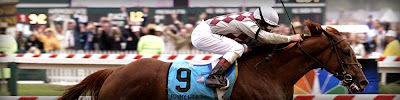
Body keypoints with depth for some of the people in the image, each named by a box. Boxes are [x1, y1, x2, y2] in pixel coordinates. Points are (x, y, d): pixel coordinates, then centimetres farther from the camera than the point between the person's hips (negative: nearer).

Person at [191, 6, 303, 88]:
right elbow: (266, 37, -29)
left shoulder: (251, 18, 5)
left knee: (244, 48, 10)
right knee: (237, 48, -21)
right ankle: (213, 77, -24)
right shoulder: (247, 23, -23)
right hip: (201, 34, -10)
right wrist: (290, 38, -22)